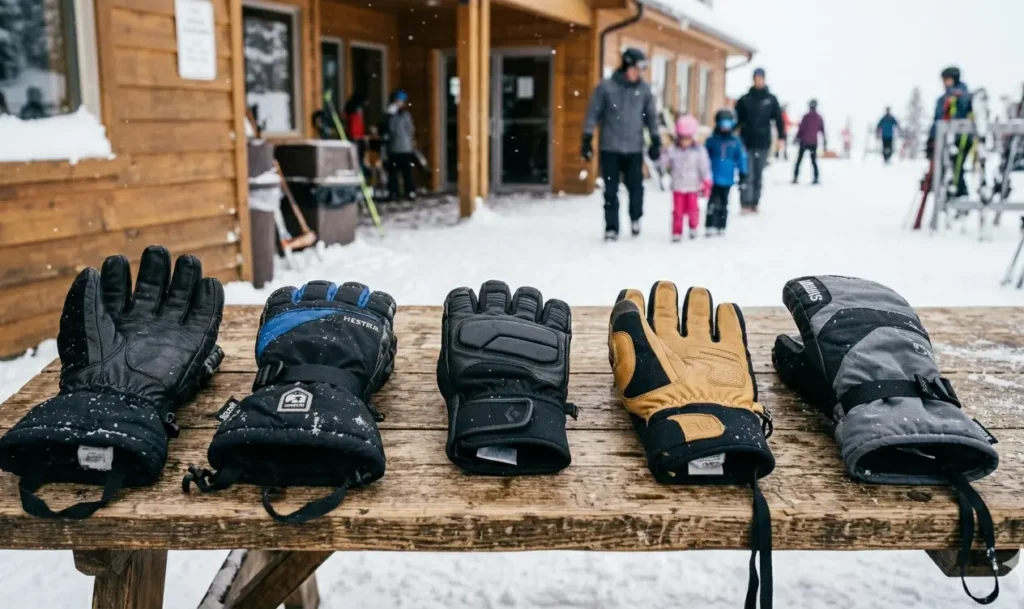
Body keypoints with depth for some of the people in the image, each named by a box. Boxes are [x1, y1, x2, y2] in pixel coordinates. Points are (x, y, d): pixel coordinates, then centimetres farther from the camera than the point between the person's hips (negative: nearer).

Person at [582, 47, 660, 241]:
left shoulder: (644, 89, 5)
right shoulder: (606, 86, -3)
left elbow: (651, 115, 11)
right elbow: (593, 113, 0)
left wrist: (656, 141, 7)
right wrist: (587, 139, -3)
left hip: (634, 149, 2)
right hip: (610, 148, -1)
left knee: (636, 187, -2)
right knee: (611, 191, 2)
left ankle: (635, 218, 24)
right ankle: (611, 228, 11)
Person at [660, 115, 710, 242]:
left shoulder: (699, 151, -4)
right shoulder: (672, 150, -2)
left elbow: (704, 168, -2)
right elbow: (664, 164, -2)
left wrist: (706, 184, -4)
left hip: (692, 187, -1)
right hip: (677, 187, 1)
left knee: (692, 209, 4)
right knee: (678, 210, 1)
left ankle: (693, 227, 31)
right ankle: (677, 233, 10)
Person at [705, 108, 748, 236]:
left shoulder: (735, 141, 1)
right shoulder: (711, 140, -3)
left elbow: (741, 158, 4)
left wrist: (743, 175, 3)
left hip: (728, 179, 2)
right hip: (713, 178, -2)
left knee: (724, 203, 12)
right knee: (713, 202, -7)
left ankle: (721, 227, 21)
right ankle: (710, 226, -4)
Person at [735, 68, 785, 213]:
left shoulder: (771, 99, 5)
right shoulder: (744, 99, 4)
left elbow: (778, 118, 4)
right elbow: (737, 118, 4)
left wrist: (782, 136, -3)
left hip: (763, 142, 1)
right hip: (747, 142, -1)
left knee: (758, 175, 6)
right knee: (748, 174, -8)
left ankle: (754, 204, 14)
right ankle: (746, 204, -8)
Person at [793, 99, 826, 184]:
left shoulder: (806, 117, -8)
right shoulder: (819, 118, 4)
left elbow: (801, 128, -11)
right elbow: (823, 131, 7)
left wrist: (797, 138, -3)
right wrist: (825, 143, 13)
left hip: (804, 141, -3)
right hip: (814, 142, 3)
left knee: (799, 160, 5)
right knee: (814, 161, 11)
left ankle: (796, 177, -3)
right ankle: (816, 178, 1)